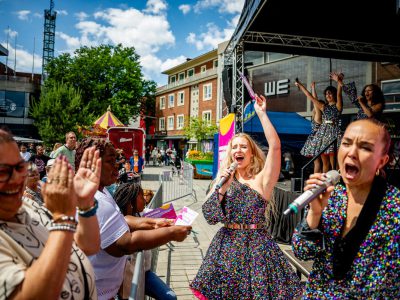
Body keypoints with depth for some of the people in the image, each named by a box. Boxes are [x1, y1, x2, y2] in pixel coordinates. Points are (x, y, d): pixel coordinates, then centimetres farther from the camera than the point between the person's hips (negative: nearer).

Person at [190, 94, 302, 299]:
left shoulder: (262, 179, -4)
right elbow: (208, 216, -2)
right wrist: (221, 188, -15)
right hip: (227, 244, 3)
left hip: (256, 244, -2)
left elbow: (275, 146, -19)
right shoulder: (224, 179, 5)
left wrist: (261, 113, -16)